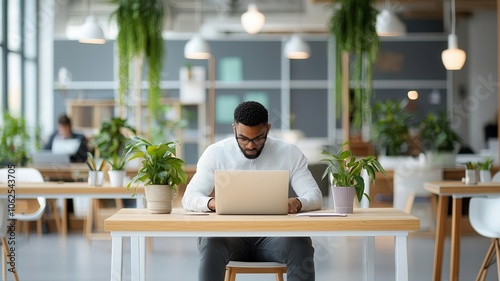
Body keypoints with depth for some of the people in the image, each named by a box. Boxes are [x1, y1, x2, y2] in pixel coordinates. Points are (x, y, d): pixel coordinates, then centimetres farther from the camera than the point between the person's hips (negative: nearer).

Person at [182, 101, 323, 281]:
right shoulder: (215, 153, 0)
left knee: (301, 245, -33)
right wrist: (212, 202, -28)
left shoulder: (290, 153, 2)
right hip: (231, 233, 0)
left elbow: (315, 196, -1)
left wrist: (297, 203, -27)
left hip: (272, 234, 0)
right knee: (211, 243, -35)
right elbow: (189, 198, -3)